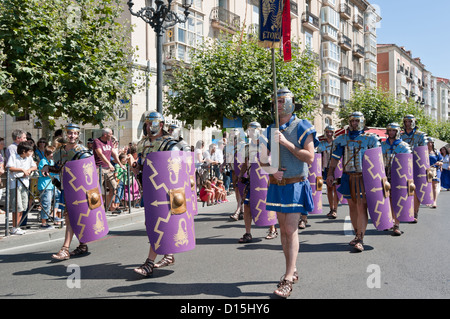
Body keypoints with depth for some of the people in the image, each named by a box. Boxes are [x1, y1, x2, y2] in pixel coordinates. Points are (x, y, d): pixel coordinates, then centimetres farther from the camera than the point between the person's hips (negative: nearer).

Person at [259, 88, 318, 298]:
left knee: (291, 230, -10)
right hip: (277, 185, 6)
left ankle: (288, 280, -6)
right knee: (283, 229, 11)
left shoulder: (302, 127, -6)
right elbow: (264, 157, 13)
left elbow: (310, 157, -13)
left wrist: (287, 143, -20)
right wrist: (271, 169, -8)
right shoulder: (272, 129, 10)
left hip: (295, 186, -6)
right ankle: (292, 270, 25)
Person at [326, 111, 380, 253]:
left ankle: (360, 240, -8)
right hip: (348, 177, 4)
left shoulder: (370, 139, 3)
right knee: (352, 206, 10)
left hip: (363, 177, -3)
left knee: (362, 207, -10)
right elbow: (335, 158, 11)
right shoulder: (342, 139, 11)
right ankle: (357, 235, 23)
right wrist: (330, 174, 3)